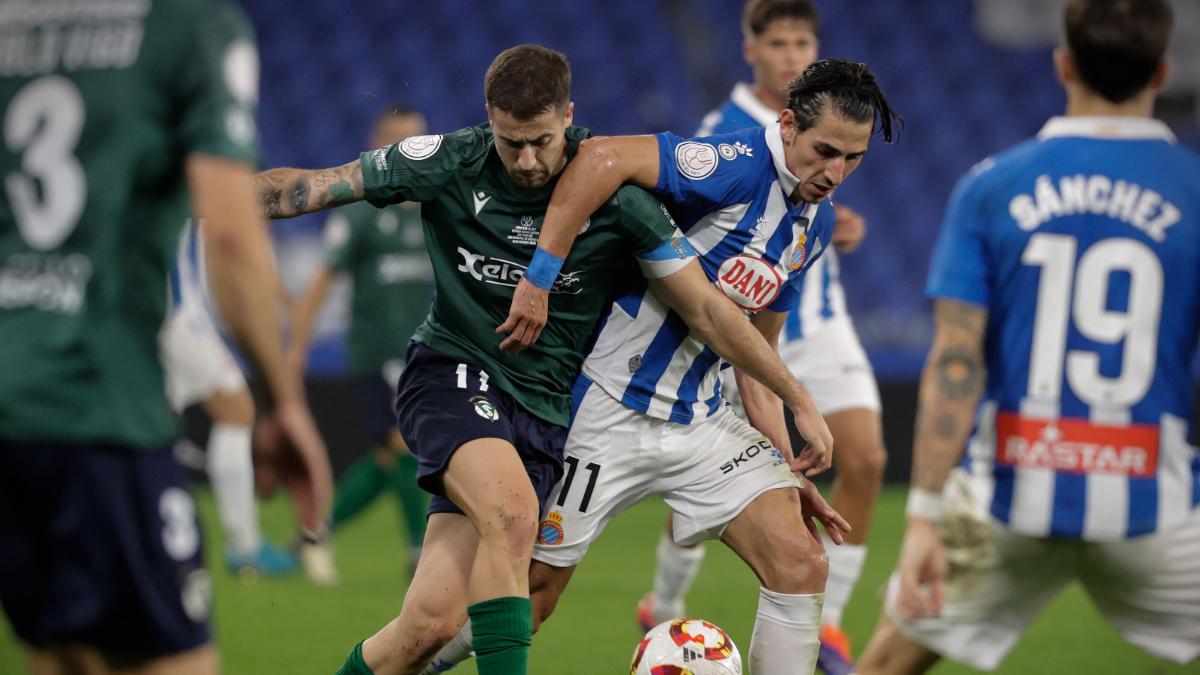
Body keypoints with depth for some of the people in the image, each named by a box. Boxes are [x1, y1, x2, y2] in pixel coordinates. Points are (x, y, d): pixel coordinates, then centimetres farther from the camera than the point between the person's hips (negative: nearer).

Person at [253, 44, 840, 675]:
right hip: (454, 377, -1)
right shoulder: (449, 163, -7)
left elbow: (706, 309, -2)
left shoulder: (616, 193, -8)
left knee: (432, 622, -12)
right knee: (513, 510, -34)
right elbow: (310, 187, 0)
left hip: (542, 410, 1)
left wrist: (799, 400, -3)